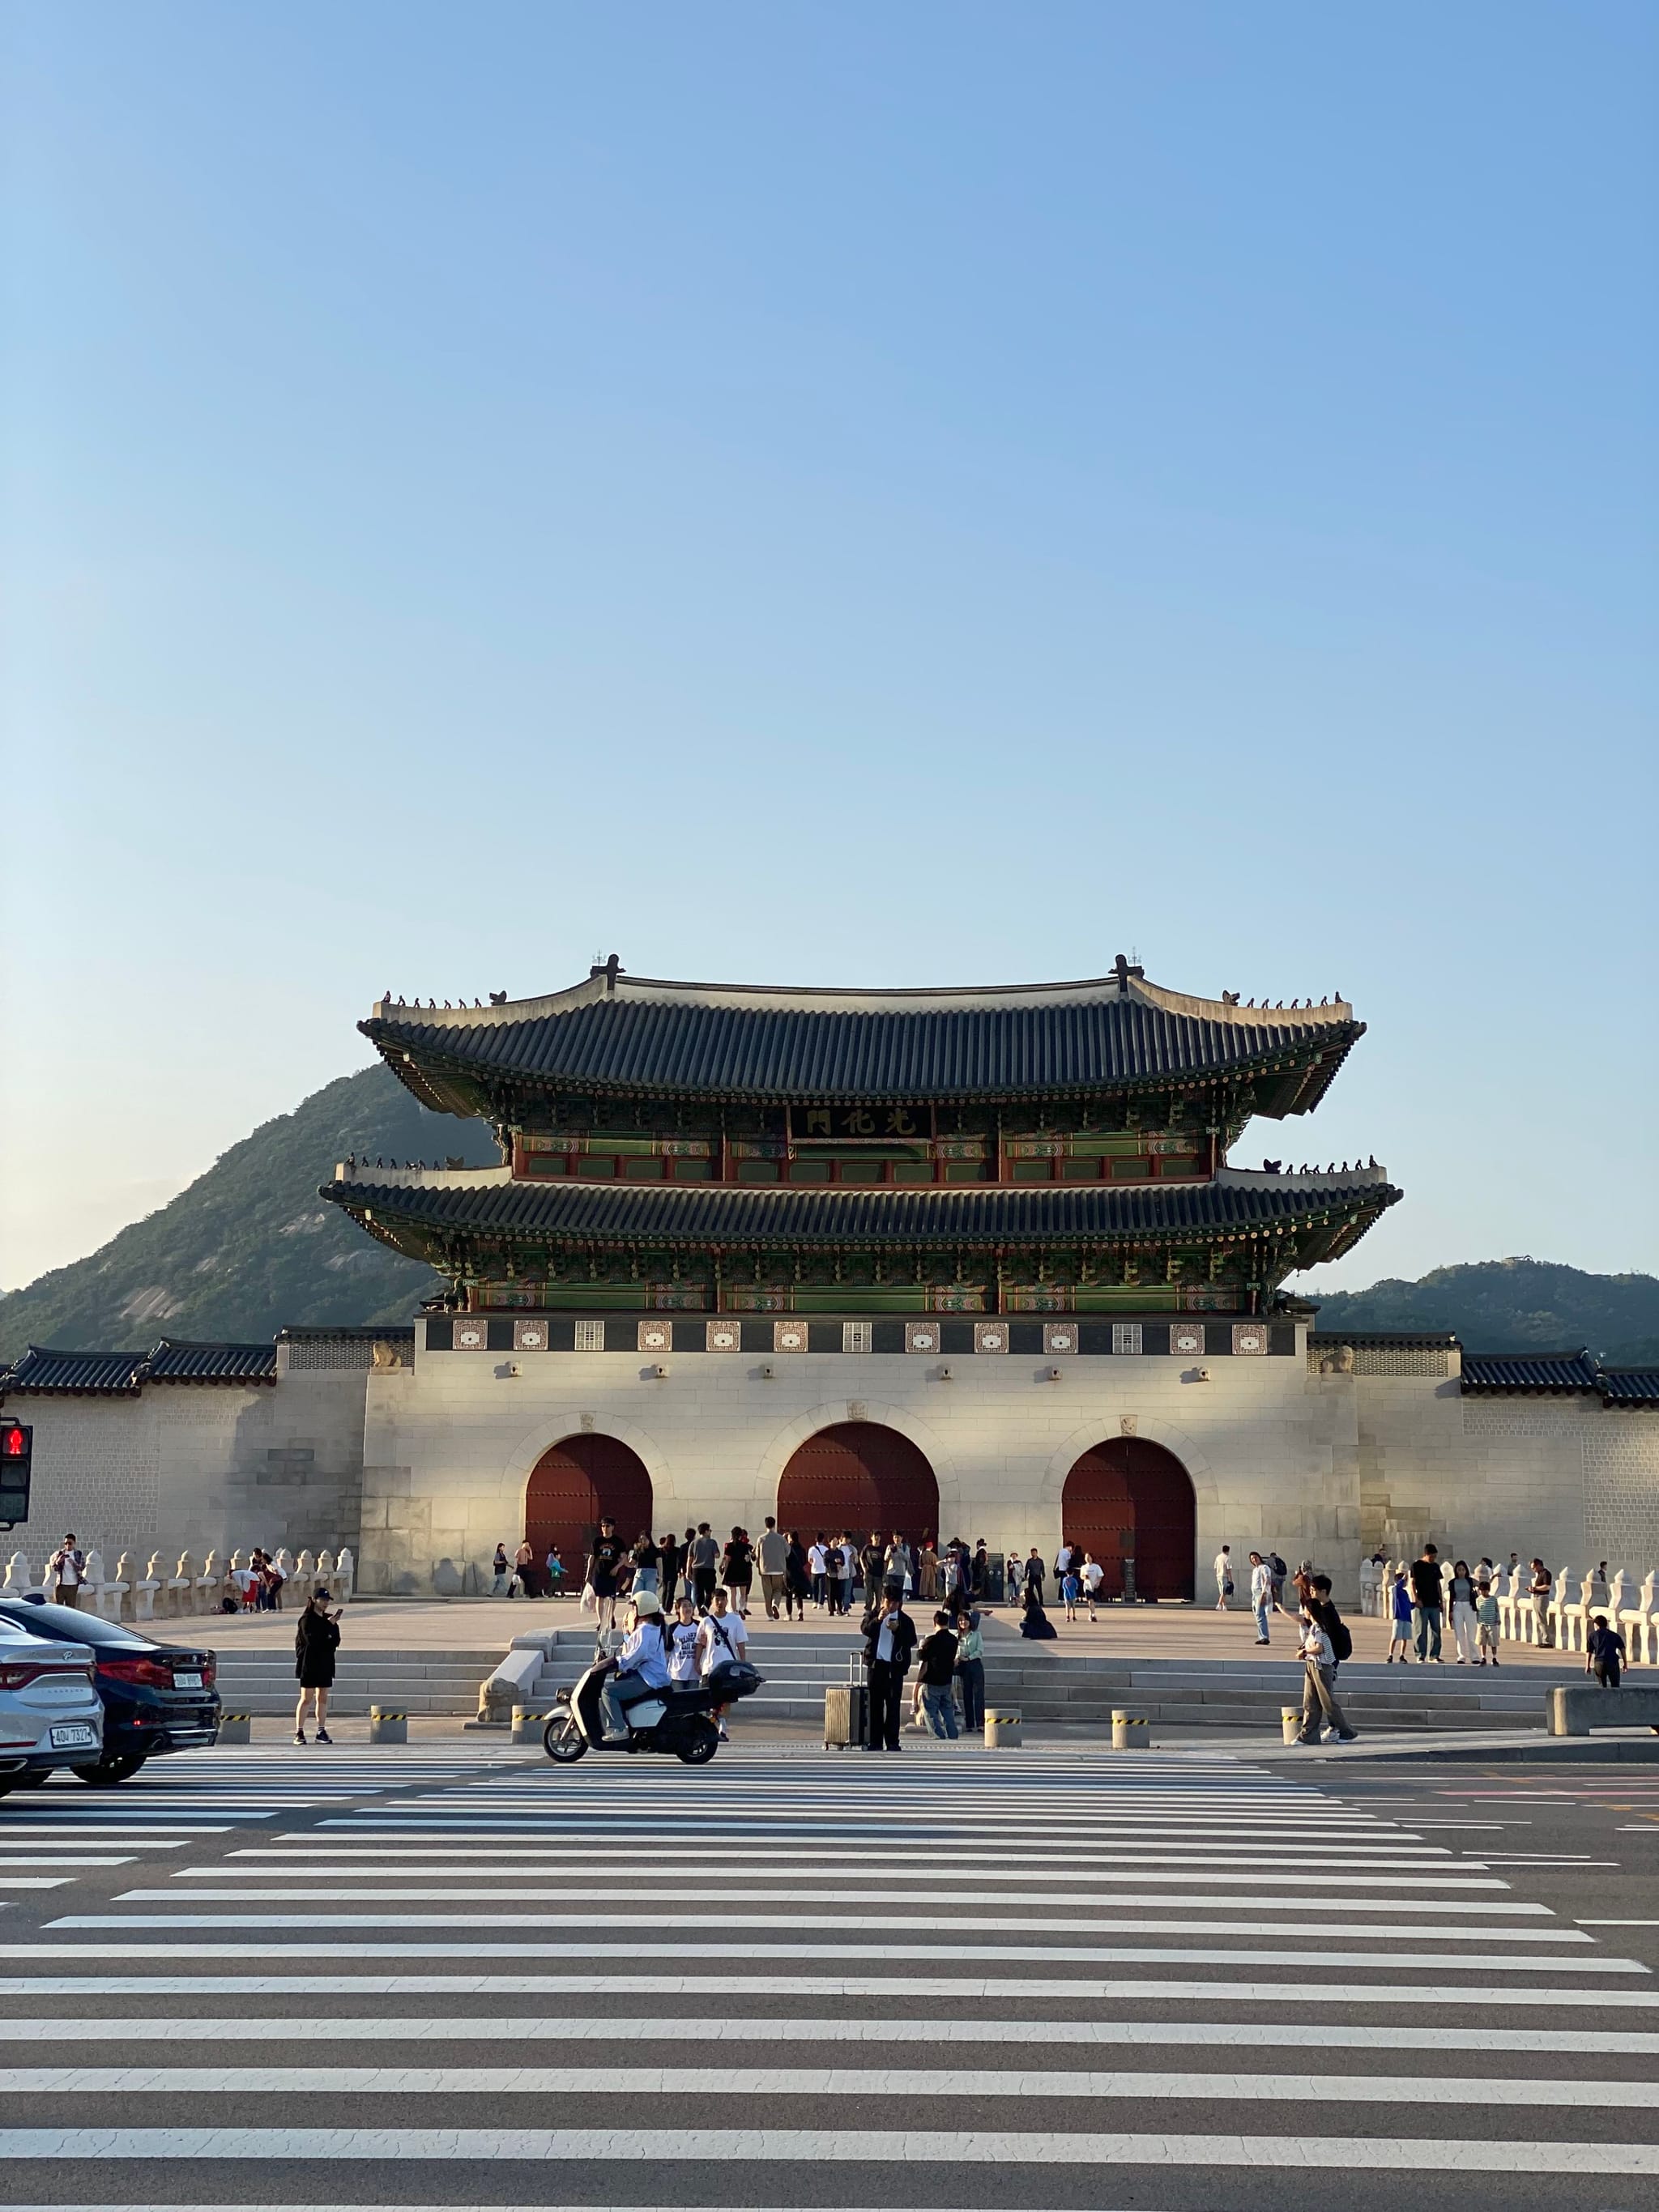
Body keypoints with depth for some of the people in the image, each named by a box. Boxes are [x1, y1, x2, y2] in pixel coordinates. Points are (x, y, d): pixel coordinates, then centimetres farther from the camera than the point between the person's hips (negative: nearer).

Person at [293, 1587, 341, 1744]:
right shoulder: (306, 1619, -6)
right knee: (306, 1698, -7)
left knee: (323, 1698, 5)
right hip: (309, 1664, -6)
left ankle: (321, 1731, 8)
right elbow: (311, 1639, -19)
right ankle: (299, 1732, -4)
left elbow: (336, 1640, 9)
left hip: (325, 1664, 6)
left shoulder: (329, 1619, 14)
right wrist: (328, 1625, -19)